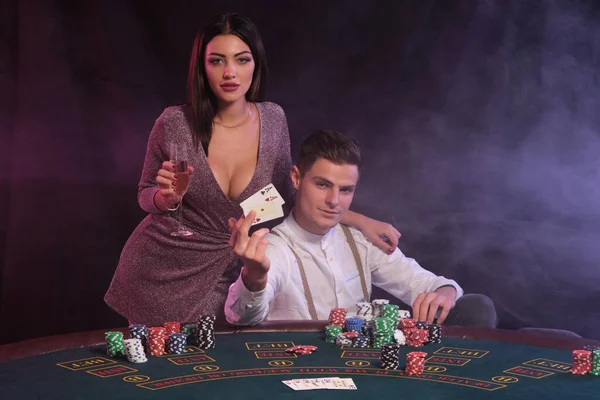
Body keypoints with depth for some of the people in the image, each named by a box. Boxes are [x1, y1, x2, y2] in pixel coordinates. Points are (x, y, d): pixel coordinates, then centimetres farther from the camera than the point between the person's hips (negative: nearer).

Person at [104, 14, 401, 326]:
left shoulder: (273, 119, -8)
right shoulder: (175, 123, -16)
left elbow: (287, 194, 5)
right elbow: (146, 196, -1)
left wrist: (359, 220, -2)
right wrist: (169, 197, -23)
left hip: (223, 277, 2)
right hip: (159, 271, -2)